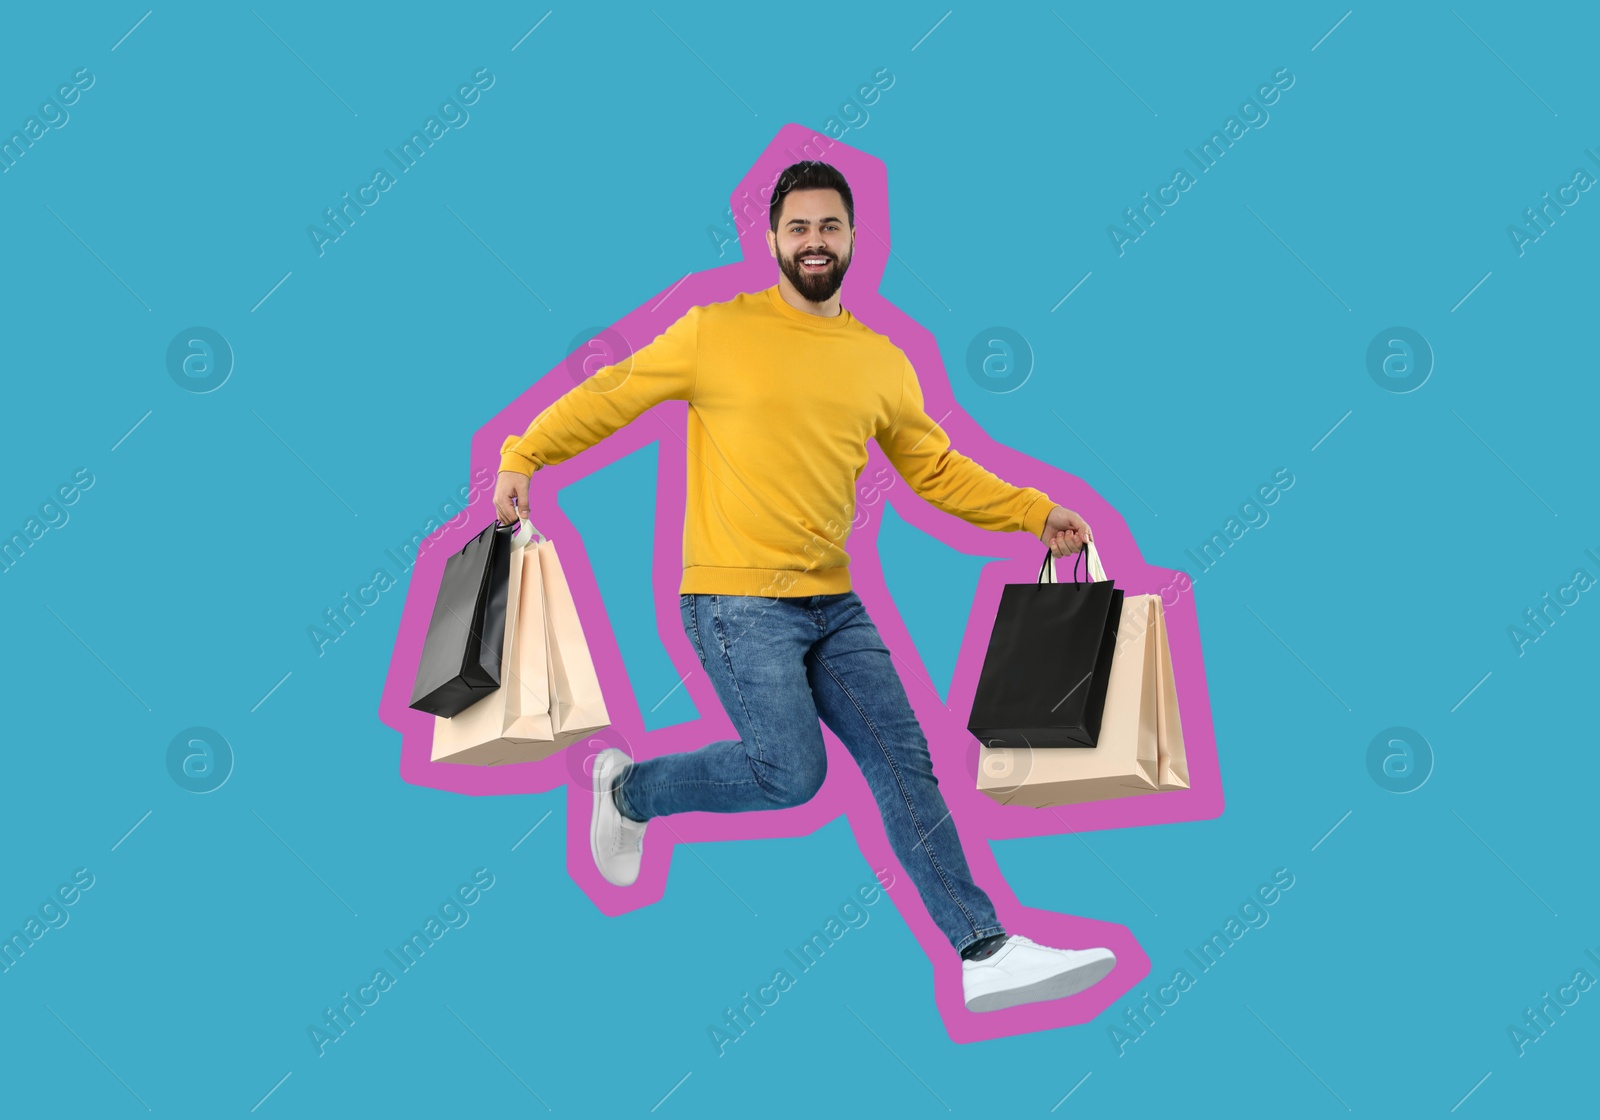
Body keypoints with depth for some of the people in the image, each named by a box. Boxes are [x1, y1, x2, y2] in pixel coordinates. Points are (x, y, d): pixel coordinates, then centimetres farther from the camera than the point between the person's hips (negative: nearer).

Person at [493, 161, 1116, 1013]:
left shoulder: (882, 361, 10)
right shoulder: (718, 332, -4)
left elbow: (937, 471, 16)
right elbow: (608, 396, 1)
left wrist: (1036, 513, 7)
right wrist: (522, 458, -8)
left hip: (833, 603, 5)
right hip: (736, 598, -5)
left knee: (905, 765, 0)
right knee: (790, 773, -12)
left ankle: (985, 952, 3)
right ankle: (630, 789, 14)